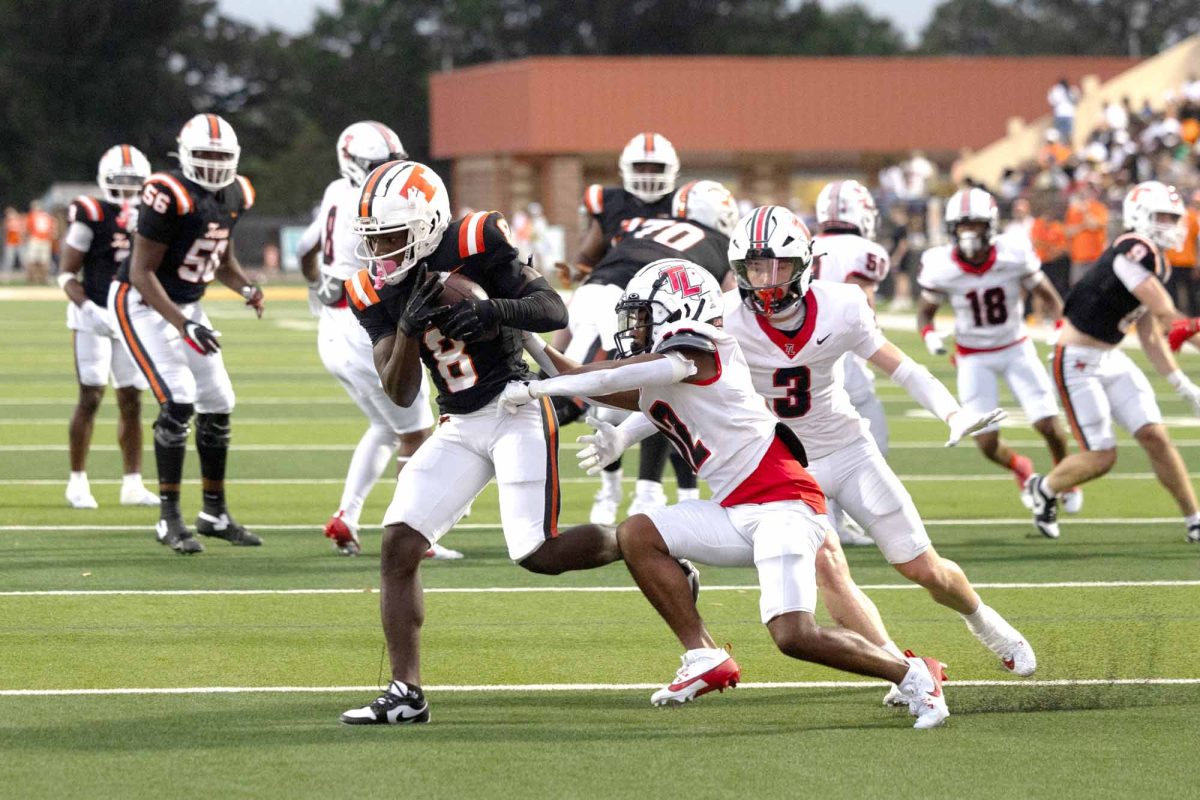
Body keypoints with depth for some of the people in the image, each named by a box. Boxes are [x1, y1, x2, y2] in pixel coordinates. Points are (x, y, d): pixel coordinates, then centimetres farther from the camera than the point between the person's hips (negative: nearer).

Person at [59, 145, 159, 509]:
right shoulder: (91, 216, -8)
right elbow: (68, 274, -7)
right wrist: (89, 308, -21)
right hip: (94, 315, -5)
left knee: (131, 400, 5)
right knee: (91, 397, -7)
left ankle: (133, 483, 10)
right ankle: (77, 482, 1)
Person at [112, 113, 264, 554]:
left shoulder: (235, 196, 1)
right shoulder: (170, 196, -25)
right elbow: (142, 271, -23)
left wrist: (246, 287, -6)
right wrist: (183, 325, -31)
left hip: (186, 304, 8)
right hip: (143, 303, -8)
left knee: (218, 403, 8)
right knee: (178, 399, -19)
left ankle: (215, 512, 22)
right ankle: (170, 518, -12)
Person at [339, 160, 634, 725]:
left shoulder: (473, 247, -14)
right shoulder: (374, 293, 2)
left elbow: (554, 312, -15)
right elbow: (400, 394, -2)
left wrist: (492, 310, -33)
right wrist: (408, 328, -20)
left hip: (516, 407, -6)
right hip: (460, 426, 6)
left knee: (537, 552, -16)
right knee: (398, 544, -7)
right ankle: (405, 694, -5)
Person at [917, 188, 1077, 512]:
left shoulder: (1014, 255, -19)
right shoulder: (941, 269, -18)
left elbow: (1046, 296, -3)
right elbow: (925, 312, -2)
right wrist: (929, 335, -23)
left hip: (1016, 350, 0)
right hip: (974, 359, 0)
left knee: (1048, 424, -10)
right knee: (987, 443, -6)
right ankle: (1020, 468, 31)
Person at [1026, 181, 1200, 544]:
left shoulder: (1158, 264, 9)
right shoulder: (1134, 252, -22)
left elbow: (1150, 336, 13)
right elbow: (1167, 316, -23)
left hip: (1112, 360, 9)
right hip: (1078, 363, -9)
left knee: (1155, 436, -1)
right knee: (1101, 457, -6)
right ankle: (1044, 488, 22)